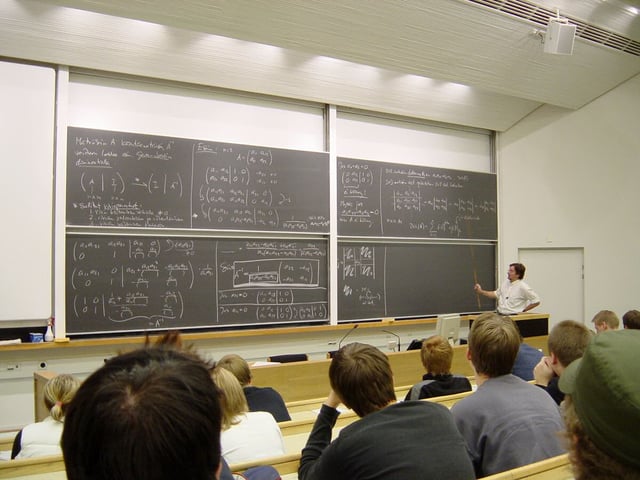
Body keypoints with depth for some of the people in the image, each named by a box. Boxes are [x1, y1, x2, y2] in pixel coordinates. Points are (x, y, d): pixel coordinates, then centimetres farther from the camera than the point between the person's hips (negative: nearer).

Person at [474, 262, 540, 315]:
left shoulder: (523, 287, -11)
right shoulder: (505, 284, 12)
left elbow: (536, 301, -8)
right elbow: (495, 294, 25)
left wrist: (523, 311, -5)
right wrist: (481, 291, 15)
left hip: (513, 316, -7)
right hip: (500, 315, 7)